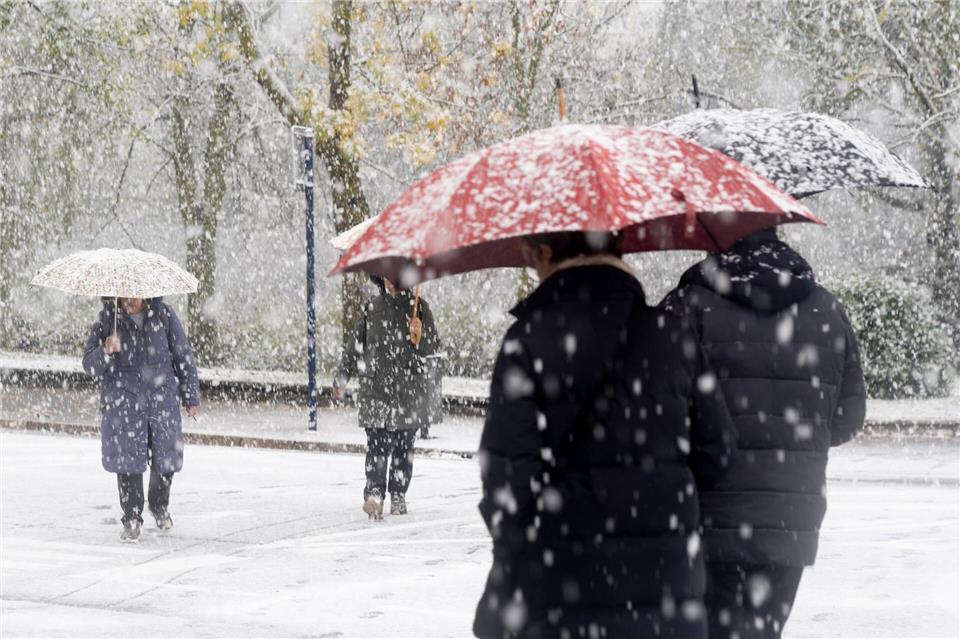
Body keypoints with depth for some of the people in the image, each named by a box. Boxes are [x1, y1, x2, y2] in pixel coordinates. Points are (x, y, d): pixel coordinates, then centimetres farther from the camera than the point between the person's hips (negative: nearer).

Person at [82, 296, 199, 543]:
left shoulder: (163, 315, -2)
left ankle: (160, 507, 35)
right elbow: (89, 365, -4)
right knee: (128, 462, -5)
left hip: (162, 401, 1)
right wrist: (106, 351, -26)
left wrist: (191, 397, 9)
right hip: (123, 404, -1)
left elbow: (184, 357, 7)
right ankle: (132, 519, 10)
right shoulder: (107, 320, -4)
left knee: (166, 459, 7)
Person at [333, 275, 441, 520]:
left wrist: (420, 335, -19)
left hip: (410, 390, 0)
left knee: (404, 446, 5)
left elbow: (433, 347, 3)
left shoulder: (418, 307, 6)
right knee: (378, 443, -13)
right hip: (376, 387, 0)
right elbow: (355, 345, 20)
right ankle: (374, 494, -24)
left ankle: (398, 496, 15)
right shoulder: (372, 308, 11)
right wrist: (341, 378, 25)